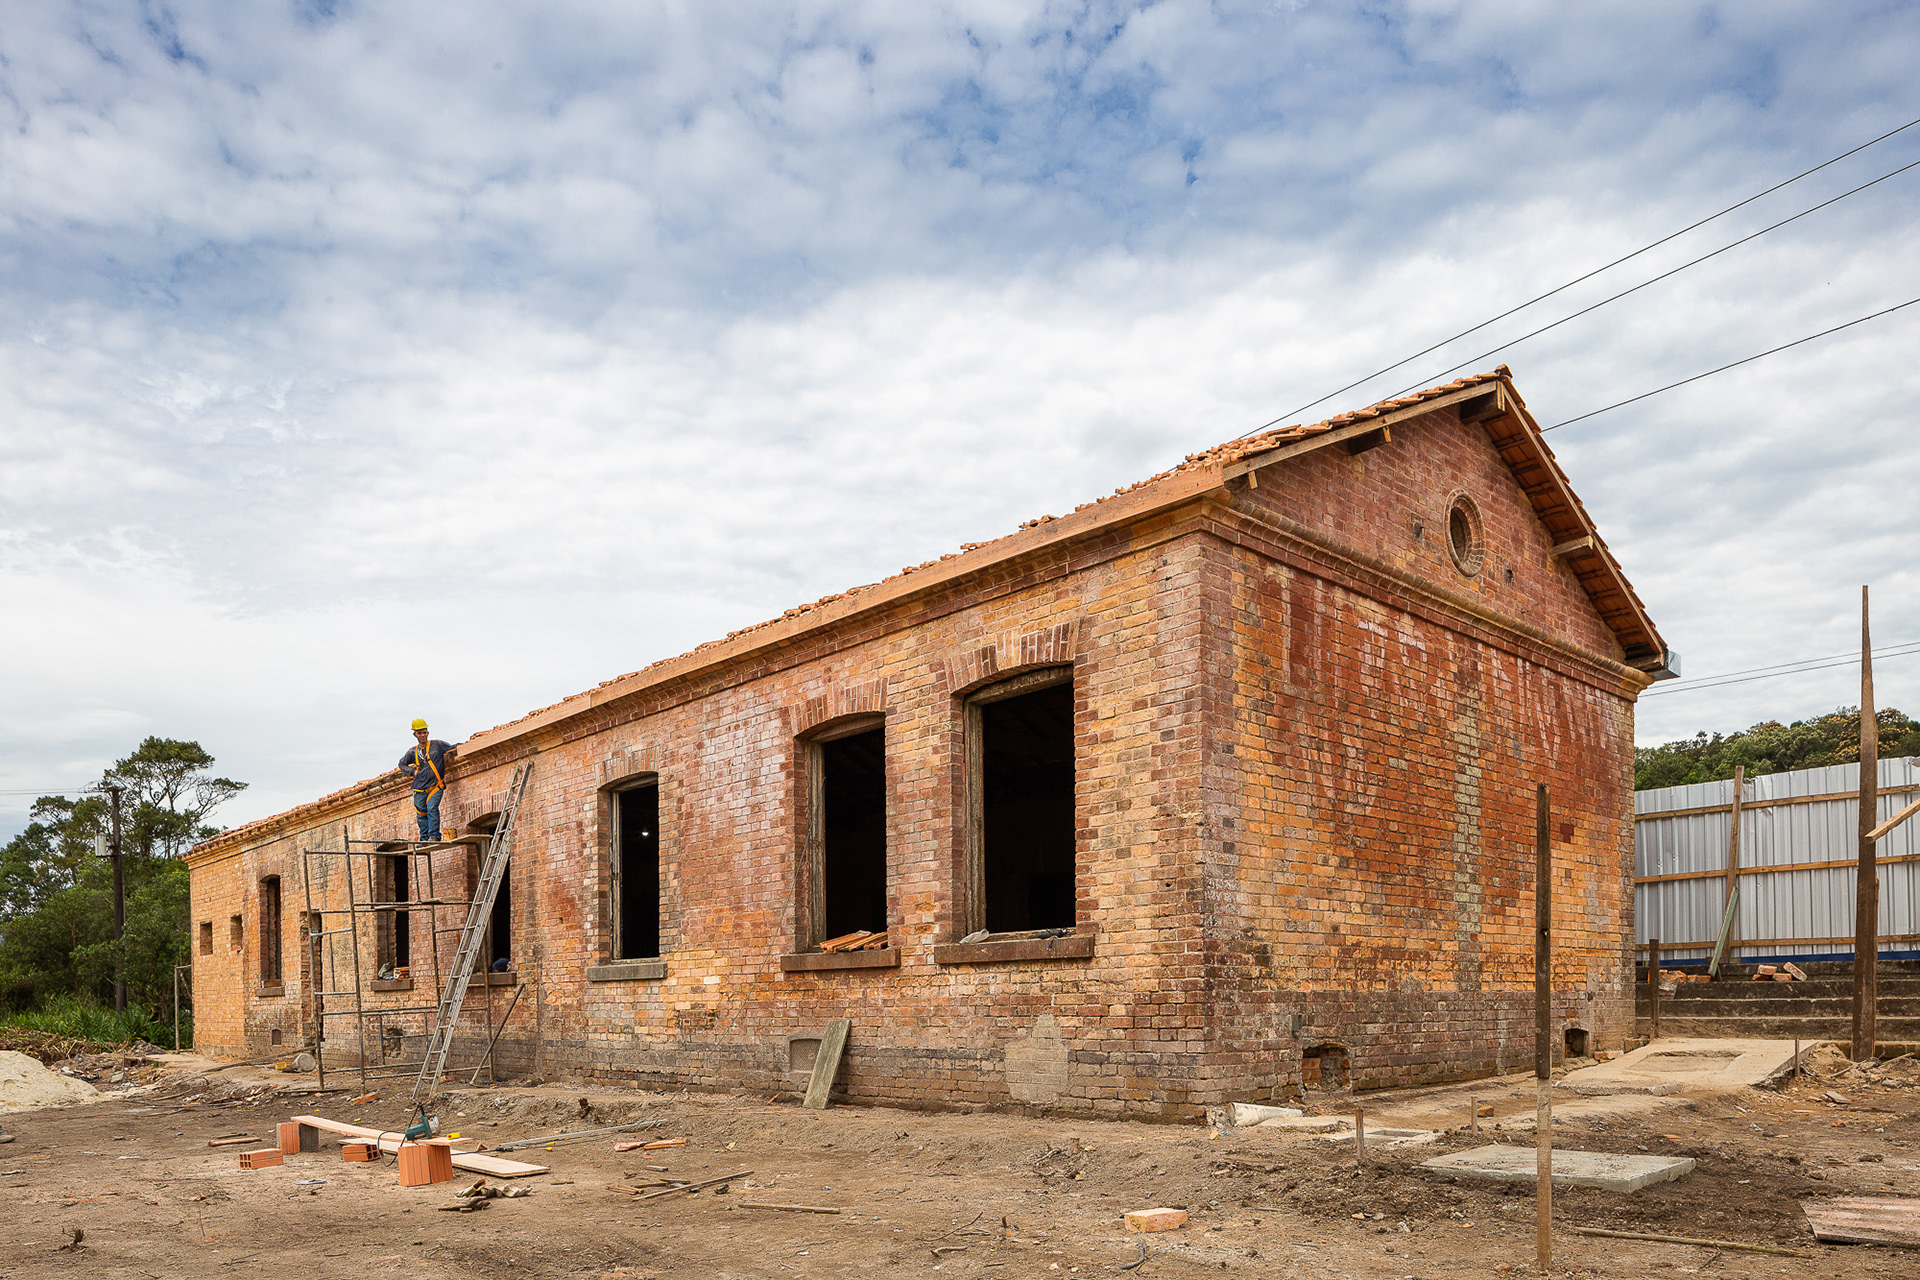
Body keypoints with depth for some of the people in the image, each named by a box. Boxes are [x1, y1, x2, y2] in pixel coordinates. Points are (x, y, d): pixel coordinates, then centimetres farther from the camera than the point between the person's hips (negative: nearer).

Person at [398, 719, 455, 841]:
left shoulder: (437, 744, 4)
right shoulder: (412, 751, 11)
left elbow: (453, 750, 15)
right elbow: (401, 764, 24)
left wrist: (446, 759, -2)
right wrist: (413, 772, 9)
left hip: (435, 786, -3)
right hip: (420, 788, 3)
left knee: (432, 808, -21)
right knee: (421, 814, 3)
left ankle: (434, 835, -20)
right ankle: (424, 838, 13)